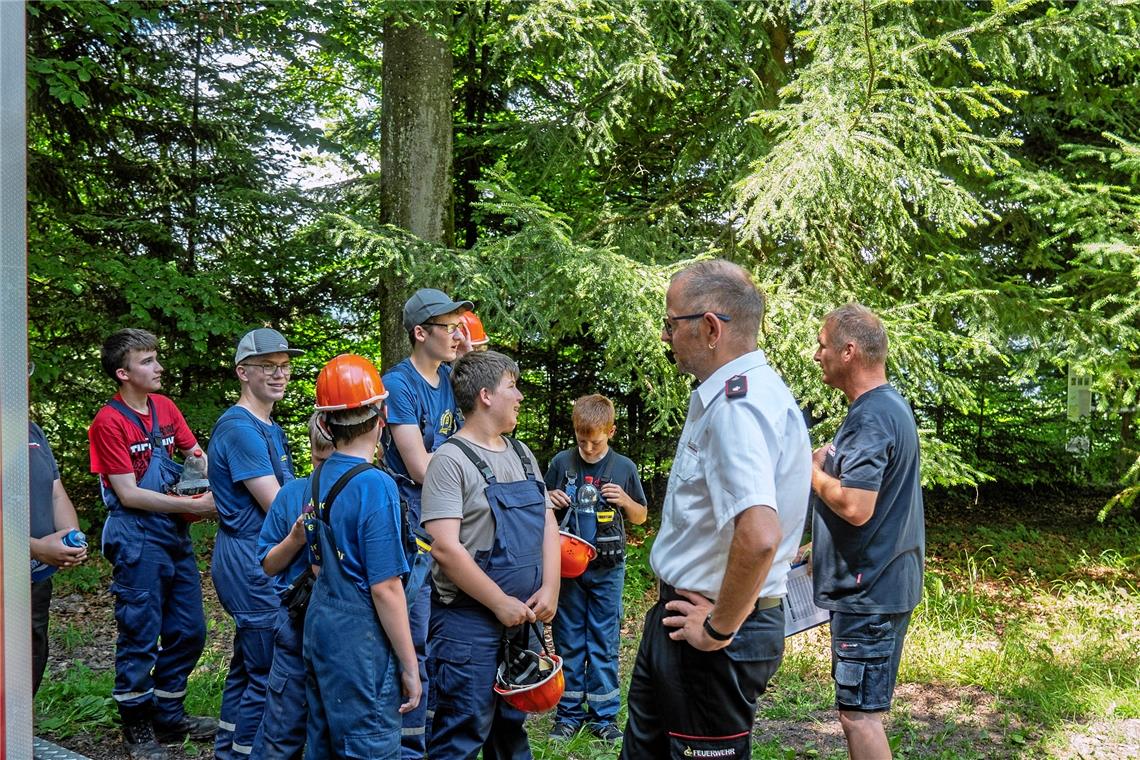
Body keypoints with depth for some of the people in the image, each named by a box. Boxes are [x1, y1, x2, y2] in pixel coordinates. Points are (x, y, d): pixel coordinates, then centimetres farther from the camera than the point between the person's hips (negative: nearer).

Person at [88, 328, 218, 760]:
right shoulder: (109, 423, -12)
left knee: (188, 631, 12)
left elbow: (196, 455, 15)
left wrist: (213, 493, -6)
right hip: (137, 537, -7)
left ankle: (169, 716, 27)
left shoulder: (164, 407, 8)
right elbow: (128, 494, -15)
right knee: (140, 635, 1)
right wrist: (194, 505, -17)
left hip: (175, 534, 7)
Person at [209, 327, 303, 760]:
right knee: (269, 674, -4)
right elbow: (277, 507, -20)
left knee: (247, 667, 19)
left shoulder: (269, 429, 15)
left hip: (260, 561, 11)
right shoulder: (241, 428, -17)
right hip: (253, 563, -11)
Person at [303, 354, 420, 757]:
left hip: (320, 623, 8)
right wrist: (409, 667, -12)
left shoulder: (319, 478, 5)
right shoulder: (375, 485, -18)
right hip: (360, 638, -8)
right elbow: (385, 589, -18)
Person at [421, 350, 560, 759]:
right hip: (469, 621, -7)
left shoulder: (521, 455, 12)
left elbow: (547, 523, 13)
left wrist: (550, 588, -2)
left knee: (512, 726, 18)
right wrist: (501, 604, -16)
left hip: (523, 616, 8)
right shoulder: (451, 460, -13)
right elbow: (446, 548, -19)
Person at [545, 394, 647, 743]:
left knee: (604, 643, 4)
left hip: (607, 568, 0)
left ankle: (604, 715, 13)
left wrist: (625, 500, -10)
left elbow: (640, 517, 10)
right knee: (568, 642, 7)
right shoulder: (561, 462, 0)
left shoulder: (624, 468, 0)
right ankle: (569, 713, 16)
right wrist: (551, 501, -11)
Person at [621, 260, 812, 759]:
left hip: (714, 639, -10)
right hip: (682, 615, 10)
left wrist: (718, 629, -24)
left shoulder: (737, 406, -25)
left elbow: (759, 536, -39)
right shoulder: (730, 394, 9)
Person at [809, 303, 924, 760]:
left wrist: (812, 469, -13)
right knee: (859, 707, 19)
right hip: (880, 581, 11)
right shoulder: (889, 405, 12)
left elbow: (854, 507, -29)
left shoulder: (870, 418, -21)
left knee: (859, 713, -4)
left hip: (868, 590, -11)